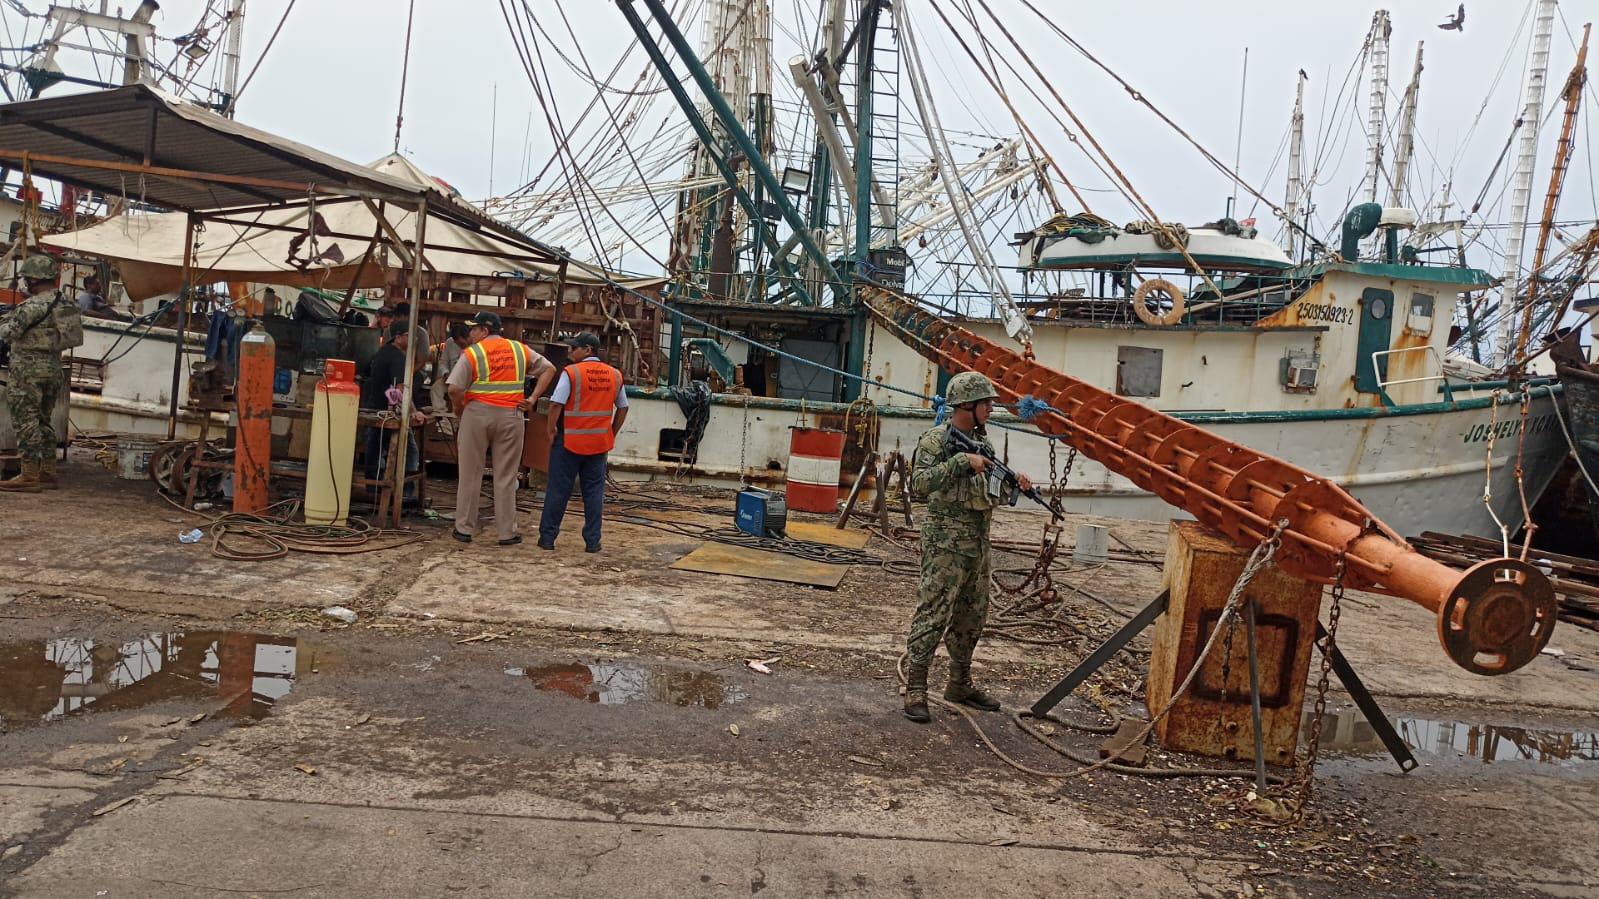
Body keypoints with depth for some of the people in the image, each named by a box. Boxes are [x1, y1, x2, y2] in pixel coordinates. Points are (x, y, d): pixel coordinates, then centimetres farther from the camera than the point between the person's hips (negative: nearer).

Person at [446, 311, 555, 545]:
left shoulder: (472, 353, -4)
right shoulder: (521, 350, 8)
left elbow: (454, 388, -13)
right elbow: (549, 369, 13)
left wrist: (459, 409, 5)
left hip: (477, 413, -2)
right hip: (511, 416, 2)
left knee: (470, 474, 9)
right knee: (506, 477, 7)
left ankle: (464, 528, 15)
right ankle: (507, 532, 10)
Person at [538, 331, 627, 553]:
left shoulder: (571, 372, -11)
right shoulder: (615, 375, 5)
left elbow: (556, 404, -15)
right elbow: (623, 408, 12)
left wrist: (551, 430, -3)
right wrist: (612, 433, 18)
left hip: (569, 440, -4)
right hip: (599, 442, 4)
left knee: (558, 490, 6)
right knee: (594, 491, 9)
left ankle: (547, 537, 12)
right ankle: (592, 541, 10)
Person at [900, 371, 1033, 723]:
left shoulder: (982, 440, 13)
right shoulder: (936, 439, -11)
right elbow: (919, 482, -24)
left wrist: (1015, 483, 0)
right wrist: (963, 461, -28)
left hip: (978, 543, 8)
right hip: (946, 543, -8)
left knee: (971, 618, 15)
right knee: (932, 616, -6)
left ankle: (960, 685, 28)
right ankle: (915, 691, 0)